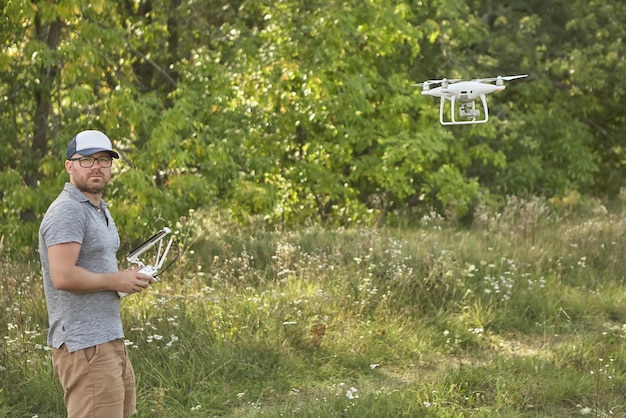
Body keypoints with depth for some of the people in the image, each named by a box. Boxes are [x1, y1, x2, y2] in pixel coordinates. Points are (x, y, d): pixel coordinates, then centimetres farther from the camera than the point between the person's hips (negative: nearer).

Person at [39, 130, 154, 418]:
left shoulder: (100, 209, 19)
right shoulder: (67, 212, -14)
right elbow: (63, 276, -25)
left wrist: (130, 277, 9)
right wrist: (117, 280, -14)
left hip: (110, 340, 11)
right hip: (85, 347, -11)